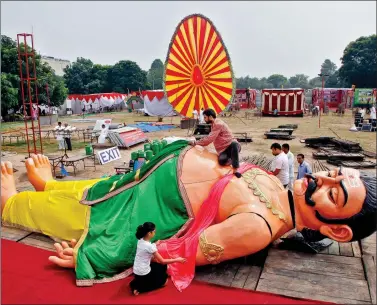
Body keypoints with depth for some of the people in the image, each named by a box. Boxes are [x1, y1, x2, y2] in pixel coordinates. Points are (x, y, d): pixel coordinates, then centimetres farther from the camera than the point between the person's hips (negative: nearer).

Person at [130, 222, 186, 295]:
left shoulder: (140, 240, -2)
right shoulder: (149, 246, -26)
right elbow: (162, 261, -17)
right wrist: (177, 260, -9)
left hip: (137, 271, 7)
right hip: (143, 274, -7)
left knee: (162, 266, 23)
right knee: (163, 280, 15)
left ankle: (138, 282, 15)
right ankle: (139, 288, 3)